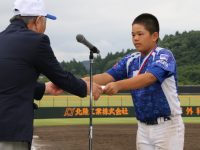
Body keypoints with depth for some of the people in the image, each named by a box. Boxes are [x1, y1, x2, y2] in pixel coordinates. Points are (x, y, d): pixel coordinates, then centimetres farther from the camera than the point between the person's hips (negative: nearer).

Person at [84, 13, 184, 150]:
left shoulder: (164, 56, -11)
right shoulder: (131, 60, 7)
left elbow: (149, 78, -29)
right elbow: (108, 76, -5)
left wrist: (118, 85, -43)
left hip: (167, 126, -6)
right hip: (143, 127, 6)